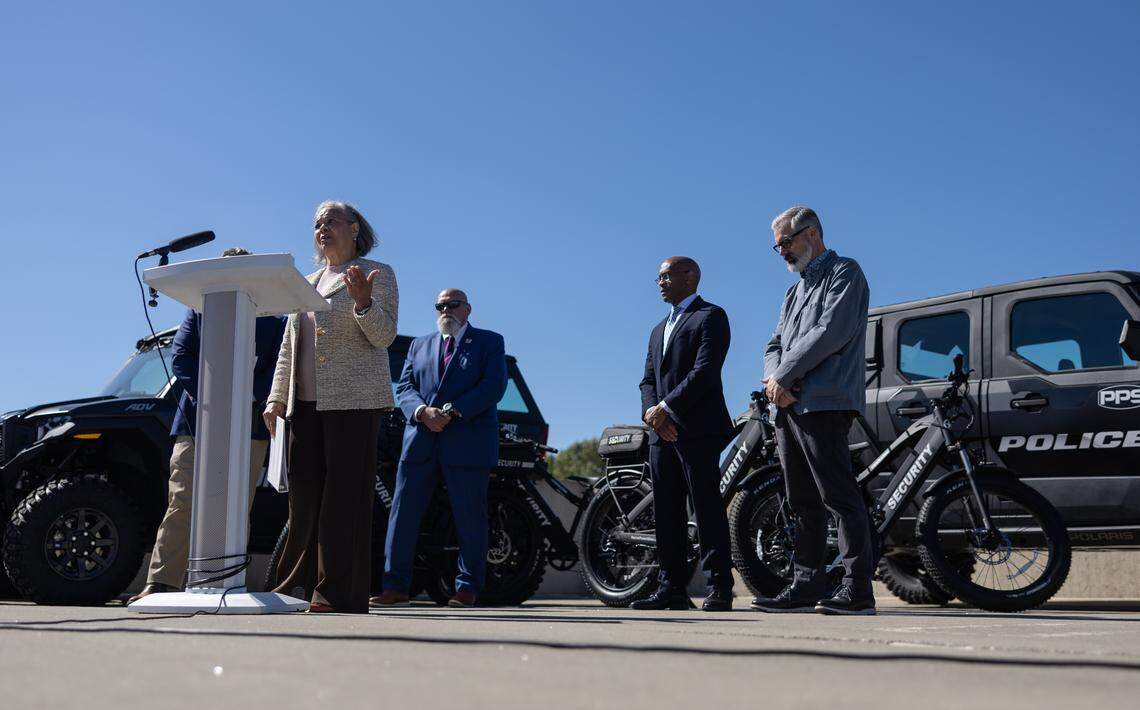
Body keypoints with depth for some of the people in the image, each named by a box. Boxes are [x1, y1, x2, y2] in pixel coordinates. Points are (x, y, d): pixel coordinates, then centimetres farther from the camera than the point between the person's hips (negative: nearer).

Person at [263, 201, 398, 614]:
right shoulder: (306, 284, 24)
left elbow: (385, 335, -4)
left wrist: (363, 302, -22)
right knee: (304, 495, 2)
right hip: (306, 403, 6)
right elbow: (288, 348, 22)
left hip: (355, 400, -5)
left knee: (346, 494, -8)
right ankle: (297, 587, 7)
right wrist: (276, 398, 12)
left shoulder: (378, 274, 7)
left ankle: (339, 592, -7)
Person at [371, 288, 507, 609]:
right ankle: (396, 587, 4)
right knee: (403, 513, -1)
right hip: (420, 442, 3)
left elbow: (494, 385, -4)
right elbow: (404, 387, 11)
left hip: (468, 443, -3)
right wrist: (423, 412, -11)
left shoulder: (489, 342, 9)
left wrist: (453, 412, -15)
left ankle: (467, 589, 9)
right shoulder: (419, 345, 21)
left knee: (470, 518, 0)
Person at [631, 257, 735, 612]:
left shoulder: (711, 316, 1)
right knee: (666, 513, 5)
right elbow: (648, 380, 17)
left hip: (697, 431, -7)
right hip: (662, 434, 8)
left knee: (707, 508, -7)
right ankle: (672, 588, 9)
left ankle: (719, 587, -5)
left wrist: (665, 407, -15)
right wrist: (652, 412, -4)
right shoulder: (658, 330, 26)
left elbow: (705, 370, -13)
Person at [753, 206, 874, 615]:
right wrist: (774, 382, -2)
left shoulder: (845, 273, 1)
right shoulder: (795, 292, 27)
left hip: (824, 404, -8)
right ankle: (807, 587, 11)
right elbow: (775, 345, 20)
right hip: (789, 407, 9)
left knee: (839, 497, -11)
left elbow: (831, 332, -13)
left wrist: (783, 375, -10)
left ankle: (858, 589, -10)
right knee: (804, 503, 8)